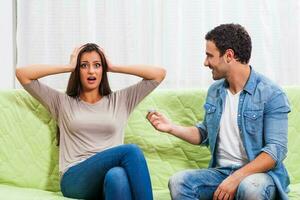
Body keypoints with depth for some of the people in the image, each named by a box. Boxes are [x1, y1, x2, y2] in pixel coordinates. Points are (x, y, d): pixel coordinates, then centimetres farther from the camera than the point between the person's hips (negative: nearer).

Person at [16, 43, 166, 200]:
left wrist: (114, 68, 19)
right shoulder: (63, 102, 20)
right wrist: (68, 67, 16)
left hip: (111, 173, 1)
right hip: (76, 179, -1)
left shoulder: (119, 100, 22)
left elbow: (159, 74, 17)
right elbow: (22, 74, 14)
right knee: (131, 150, -31)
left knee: (117, 175, -41)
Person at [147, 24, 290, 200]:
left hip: (260, 172, -5)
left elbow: (276, 149, -16)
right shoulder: (214, 91, 10)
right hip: (221, 170, 5)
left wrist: (236, 178, -26)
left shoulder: (272, 94, -10)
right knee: (178, 182, -22)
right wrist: (171, 128, 6)